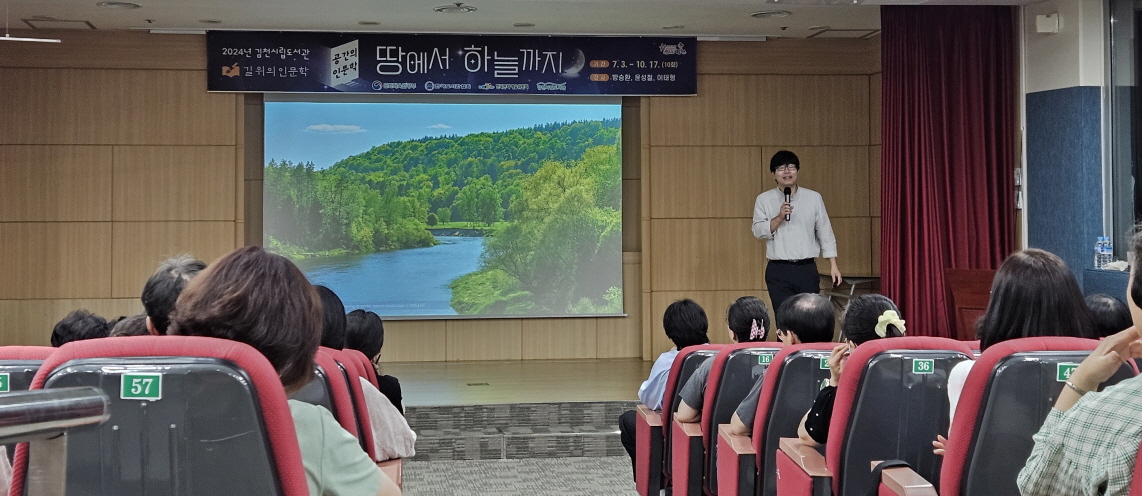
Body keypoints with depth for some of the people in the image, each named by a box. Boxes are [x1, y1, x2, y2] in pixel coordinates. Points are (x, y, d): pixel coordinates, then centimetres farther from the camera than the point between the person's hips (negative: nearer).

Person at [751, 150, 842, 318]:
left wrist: (833, 266, 3)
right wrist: (779, 217, -19)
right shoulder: (764, 200, 4)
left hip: (807, 269, 1)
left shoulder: (814, 198, 6)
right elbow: (758, 231, -5)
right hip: (778, 271, -1)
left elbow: (825, 233, 7)